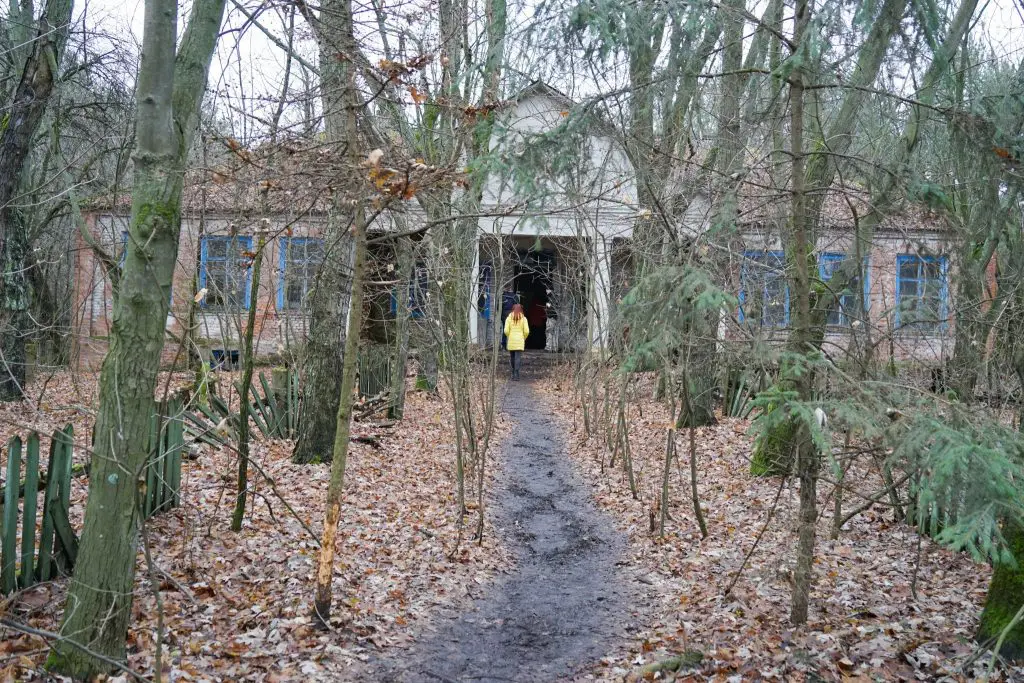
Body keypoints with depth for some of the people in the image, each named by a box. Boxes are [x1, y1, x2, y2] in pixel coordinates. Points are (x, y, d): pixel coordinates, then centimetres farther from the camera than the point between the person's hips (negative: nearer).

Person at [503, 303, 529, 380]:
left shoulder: (509, 318, 1)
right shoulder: (523, 318, 0)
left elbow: (506, 331, -7)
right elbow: (526, 331, -7)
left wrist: (509, 337, 11)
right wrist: (524, 339, 11)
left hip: (511, 341, 1)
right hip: (519, 341, -1)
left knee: (512, 357, 17)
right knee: (518, 358, -4)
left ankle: (514, 373, 26)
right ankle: (516, 375, -12)